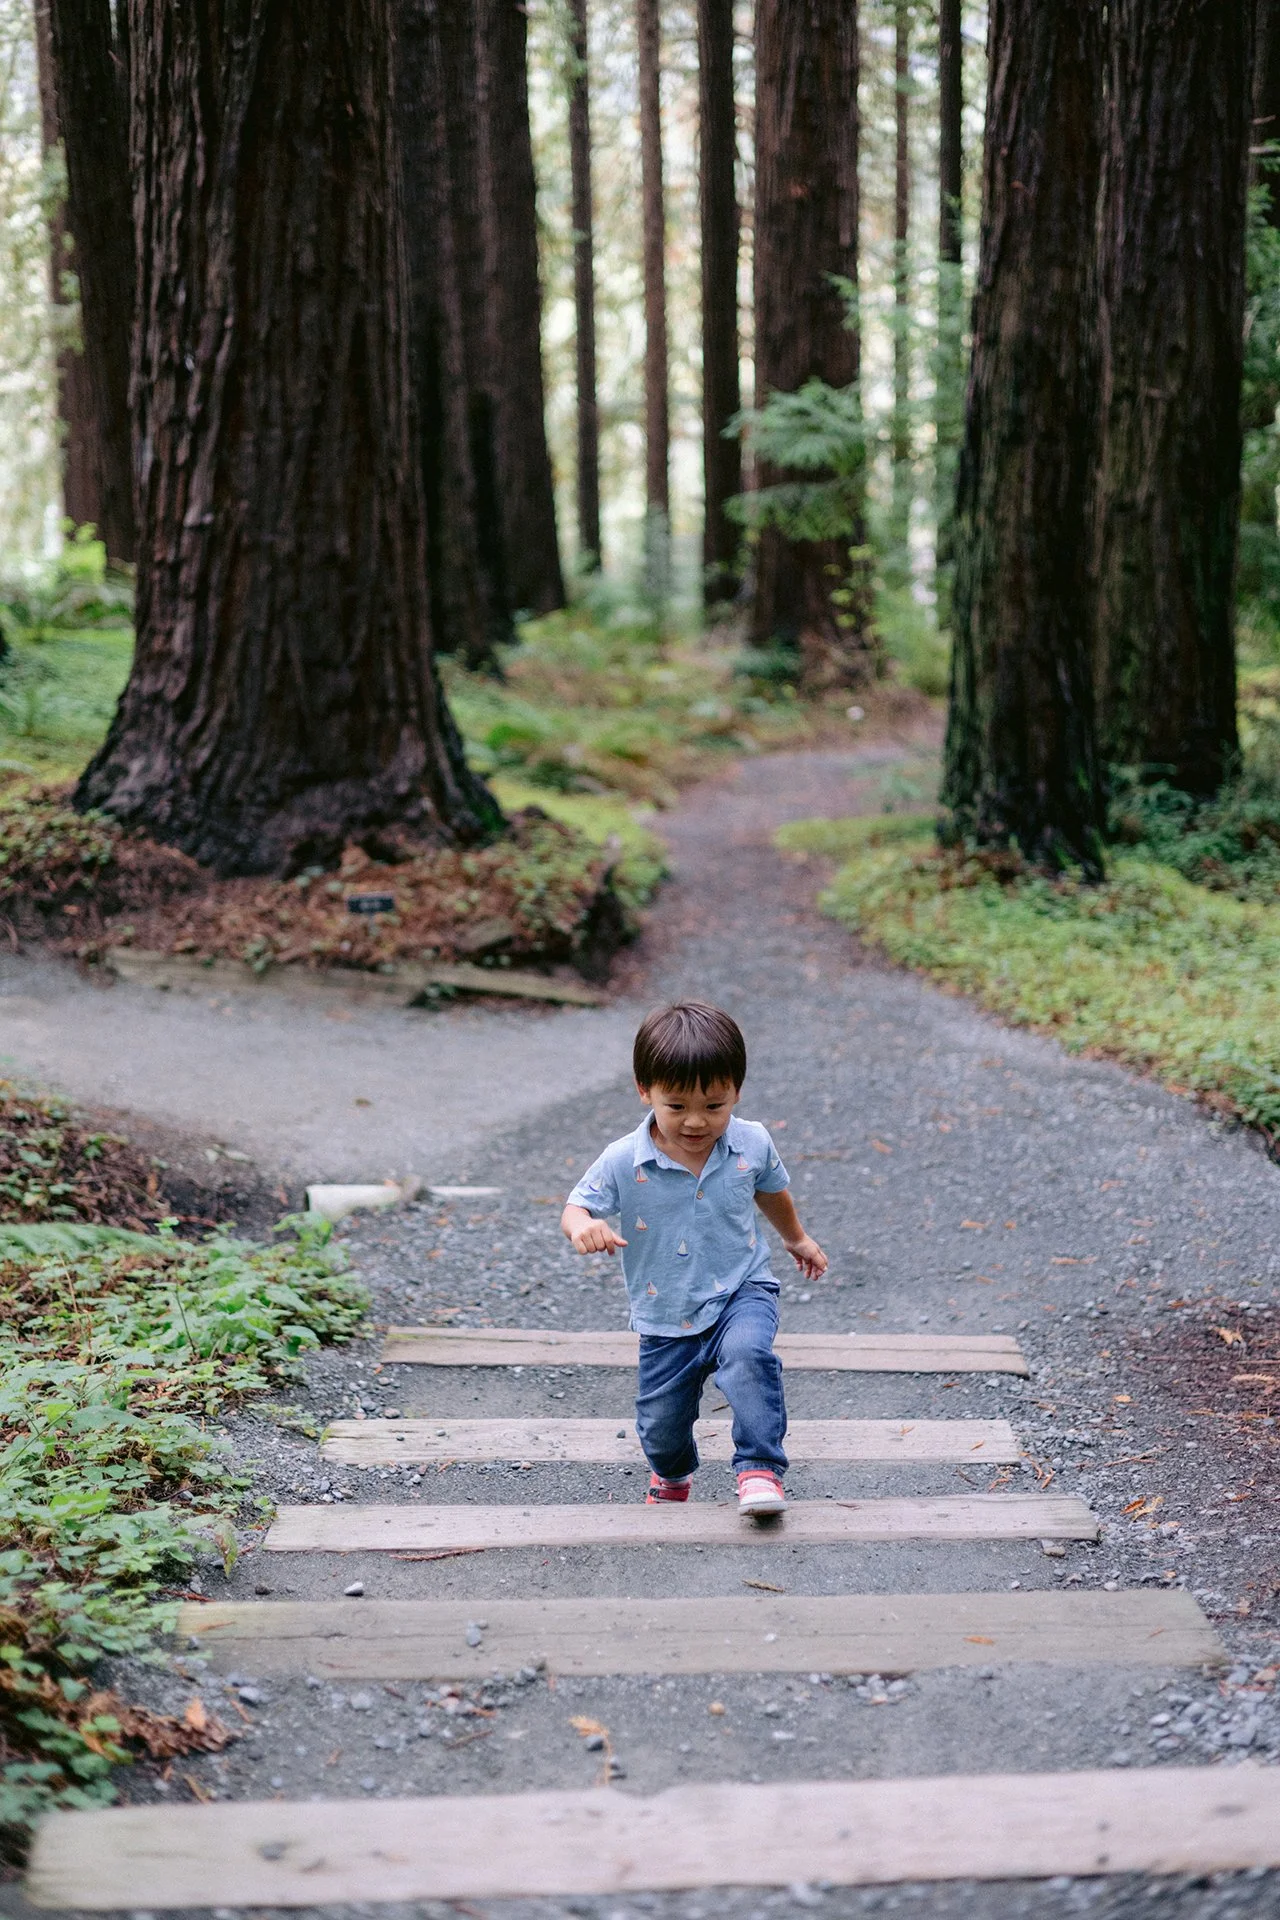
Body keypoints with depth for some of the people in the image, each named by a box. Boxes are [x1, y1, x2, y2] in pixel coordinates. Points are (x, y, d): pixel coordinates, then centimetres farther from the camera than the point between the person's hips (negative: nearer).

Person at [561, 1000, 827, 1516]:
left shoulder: (752, 1143, -9)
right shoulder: (623, 1162, -17)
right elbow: (577, 1205, -8)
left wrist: (797, 1239, 31)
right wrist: (581, 1225, -34)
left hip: (742, 1291, 0)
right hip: (667, 1318, 1)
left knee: (748, 1354, -34)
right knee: (660, 1425, 11)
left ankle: (760, 1469, -24)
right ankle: (672, 1475, 47)